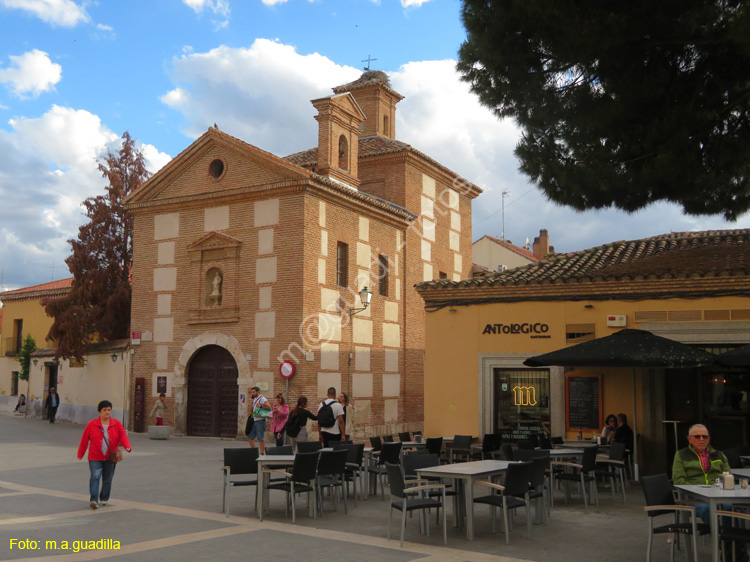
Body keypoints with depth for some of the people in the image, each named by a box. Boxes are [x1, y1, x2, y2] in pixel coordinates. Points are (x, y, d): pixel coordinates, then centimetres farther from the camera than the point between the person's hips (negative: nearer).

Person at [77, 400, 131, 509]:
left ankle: (104, 498, 28)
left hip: (110, 458, 2)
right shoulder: (91, 424, -3)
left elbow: (123, 436, -4)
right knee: (95, 477, -17)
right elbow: (84, 439, 4)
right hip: (95, 457, -2)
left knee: (107, 479, 11)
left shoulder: (117, 424, 2)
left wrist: (127, 446, -23)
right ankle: (94, 500, -17)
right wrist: (80, 454, 9)